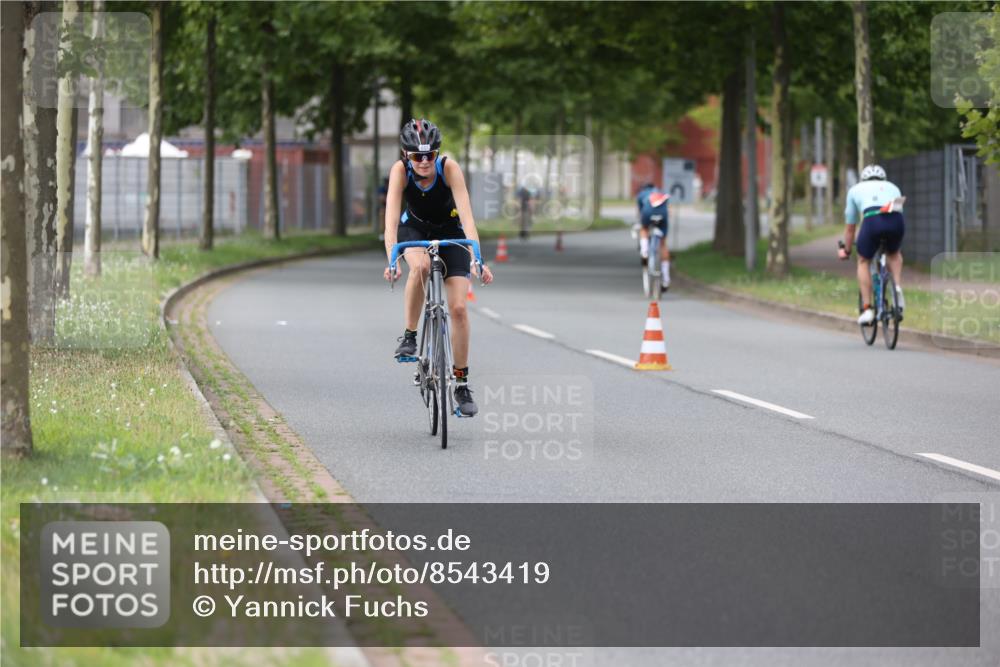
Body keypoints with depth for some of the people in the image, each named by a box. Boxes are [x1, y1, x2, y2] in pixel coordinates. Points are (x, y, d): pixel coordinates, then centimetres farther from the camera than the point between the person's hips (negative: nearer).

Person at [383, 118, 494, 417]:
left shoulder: (449, 168, -30)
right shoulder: (400, 170, -28)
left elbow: (467, 215, -37)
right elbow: (391, 217, -35)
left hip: (450, 231, 0)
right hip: (414, 228, 0)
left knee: (458, 308, -11)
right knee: (420, 266, -36)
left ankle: (461, 382, 2)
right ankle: (409, 336, -17)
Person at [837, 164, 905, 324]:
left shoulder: (856, 190, 33)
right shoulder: (893, 188, 37)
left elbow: (850, 227, 39)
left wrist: (845, 250, 54)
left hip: (872, 220, -2)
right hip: (896, 219, 2)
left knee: (863, 261, 22)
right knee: (894, 254, 33)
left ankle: (867, 309, 14)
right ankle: (898, 288, 8)